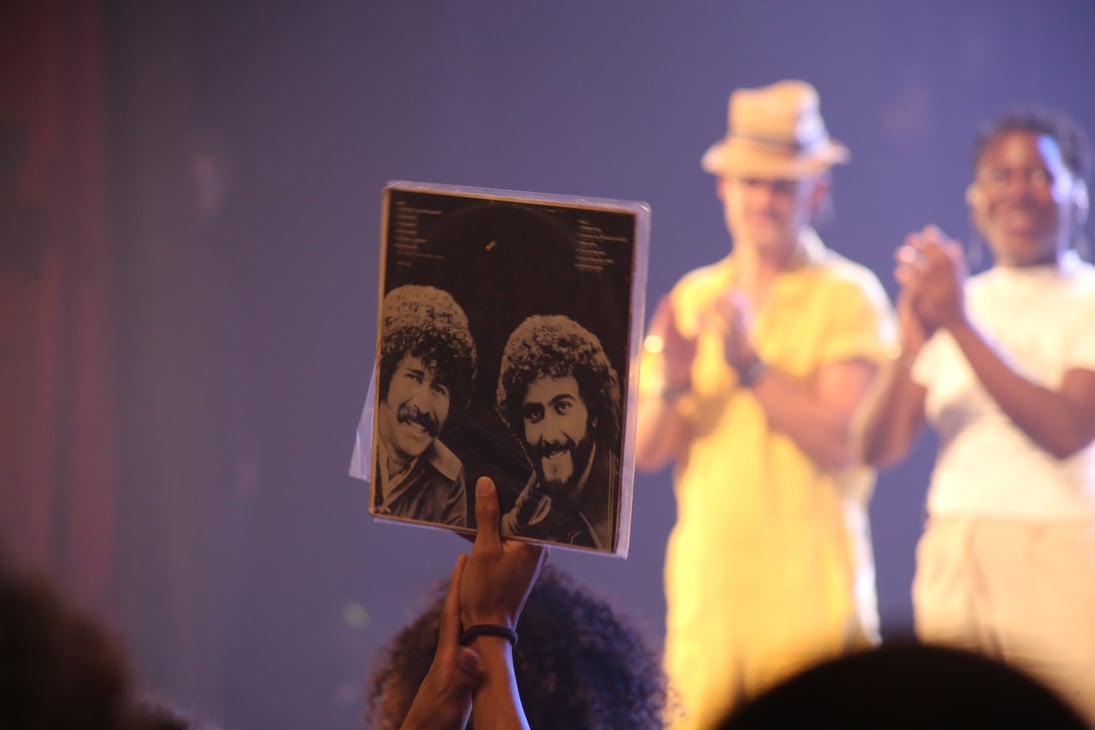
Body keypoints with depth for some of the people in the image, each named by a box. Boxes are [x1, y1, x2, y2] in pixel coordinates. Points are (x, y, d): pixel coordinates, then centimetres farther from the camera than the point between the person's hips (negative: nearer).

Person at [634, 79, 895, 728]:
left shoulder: (847, 296, 0)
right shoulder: (693, 299, 15)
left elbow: (840, 442, -10)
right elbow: (647, 452, 9)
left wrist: (751, 364, -17)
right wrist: (674, 385, -10)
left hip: (810, 595, -4)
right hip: (706, 594, 4)